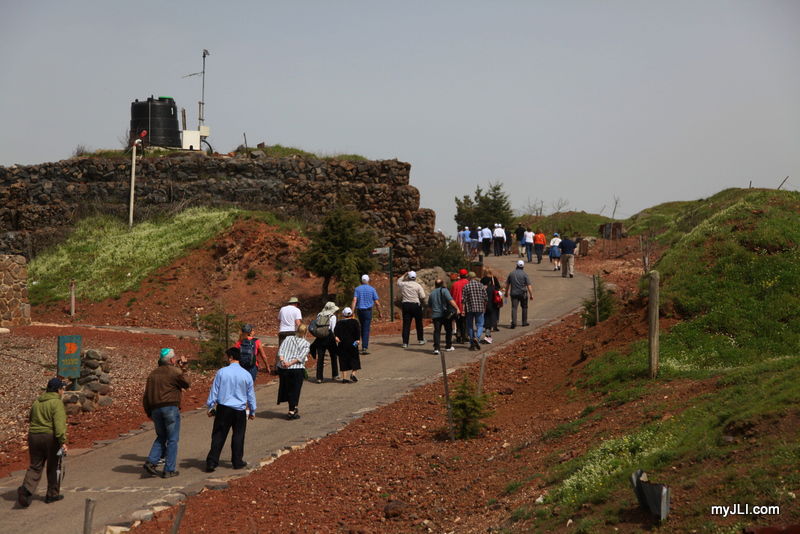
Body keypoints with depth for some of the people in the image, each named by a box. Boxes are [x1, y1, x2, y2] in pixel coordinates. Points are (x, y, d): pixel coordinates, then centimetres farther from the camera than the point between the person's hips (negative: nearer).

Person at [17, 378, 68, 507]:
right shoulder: (57, 403, -12)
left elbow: (31, 419, 19)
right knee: (53, 467, 10)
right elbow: (59, 424, -21)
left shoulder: (37, 402, 11)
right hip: (50, 438, -6)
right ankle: (52, 494, 19)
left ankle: (26, 488, -13)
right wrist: (63, 441, -23)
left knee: (35, 466, 9)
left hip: (34, 437, 6)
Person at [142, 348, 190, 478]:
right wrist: (182, 368, 18)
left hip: (155, 408, 6)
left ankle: (151, 461, 2)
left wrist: (149, 412, 20)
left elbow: (146, 395, 13)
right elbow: (186, 384, 9)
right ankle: (169, 470, 3)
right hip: (171, 407, -6)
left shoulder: (153, 373, 13)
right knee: (172, 439, 3)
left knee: (161, 437, 20)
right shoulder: (175, 371, -6)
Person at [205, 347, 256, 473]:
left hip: (223, 409, -1)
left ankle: (211, 463, 1)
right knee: (238, 436, 13)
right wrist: (252, 411, 19)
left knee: (218, 436, 4)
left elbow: (214, 391, -2)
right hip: (240, 410, 1)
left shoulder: (222, 372, -7)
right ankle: (237, 461, 19)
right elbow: (251, 395, 7)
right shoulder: (246, 375, -2)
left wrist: (210, 407, 9)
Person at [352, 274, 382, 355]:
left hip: (359, 311, 3)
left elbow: (354, 300, -9)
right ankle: (364, 348, -16)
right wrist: (379, 313, 12)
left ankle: (364, 345, 27)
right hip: (368, 311, -3)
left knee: (362, 328, 20)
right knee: (366, 329, -7)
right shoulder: (372, 289, -1)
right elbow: (377, 303, 0)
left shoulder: (357, 289, 3)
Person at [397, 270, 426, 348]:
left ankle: (405, 342, -4)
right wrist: (422, 302, 11)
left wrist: (405, 275, 25)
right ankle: (420, 339, 27)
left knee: (406, 324, 1)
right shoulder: (418, 286, -7)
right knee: (419, 323, 16)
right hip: (416, 305, -2)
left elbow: (398, 281, 25)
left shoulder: (403, 284, 0)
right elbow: (423, 297, -10)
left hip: (406, 305, 2)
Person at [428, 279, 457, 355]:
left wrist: (432, 313, 35)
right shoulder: (444, 290, -5)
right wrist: (457, 308, -19)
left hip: (435, 315, 3)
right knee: (448, 330, 14)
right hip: (446, 314, -3)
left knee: (437, 331, -3)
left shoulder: (432, 293, 13)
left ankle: (436, 348, -18)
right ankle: (448, 347, 22)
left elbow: (430, 305, 22)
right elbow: (450, 300, -18)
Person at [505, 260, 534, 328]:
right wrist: (531, 295, -7)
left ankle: (513, 322, -22)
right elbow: (529, 286, -11)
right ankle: (524, 322, 23)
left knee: (514, 308, -4)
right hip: (523, 293, -1)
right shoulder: (524, 274, -7)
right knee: (524, 307, 16)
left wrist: (506, 292, 25)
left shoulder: (511, 273, 4)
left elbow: (507, 284, 12)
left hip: (514, 294, 1)